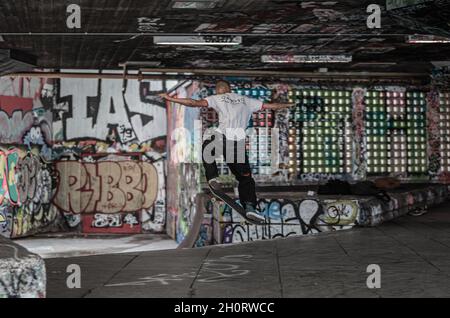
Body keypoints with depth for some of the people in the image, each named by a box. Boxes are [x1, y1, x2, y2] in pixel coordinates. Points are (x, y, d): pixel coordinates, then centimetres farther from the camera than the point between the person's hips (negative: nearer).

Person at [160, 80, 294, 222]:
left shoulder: (217, 98, 15)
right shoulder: (246, 100, 23)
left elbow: (196, 103, 5)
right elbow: (270, 106, 27)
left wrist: (171, 99, 10)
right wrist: (287, 105, 45)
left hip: (222, 137, -2)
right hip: (239, 141, 2)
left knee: (207, 146, 33)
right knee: (246, 177, 11)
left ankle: (213, 177, 19)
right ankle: (250, 207, -8)